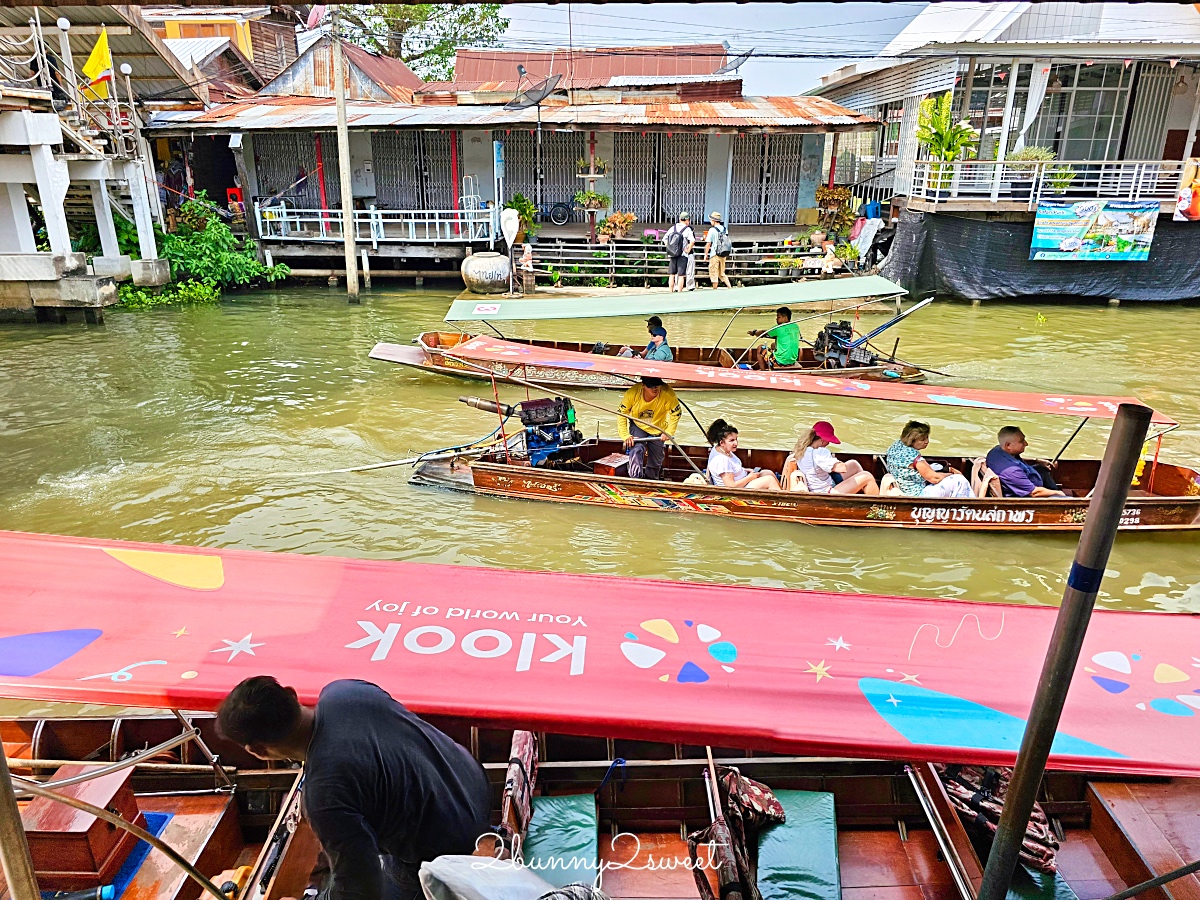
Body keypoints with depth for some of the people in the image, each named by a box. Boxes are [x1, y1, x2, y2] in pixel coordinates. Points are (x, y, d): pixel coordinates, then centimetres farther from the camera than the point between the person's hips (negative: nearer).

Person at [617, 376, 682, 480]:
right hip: (637, 426, -1)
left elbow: (676, 413, -18)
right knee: (636, 450, -26)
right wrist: (625, 436, -26)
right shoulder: (632, 393, -29)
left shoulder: (667, 393, -31)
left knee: (656, 460, 11)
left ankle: (652, 482, 37)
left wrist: (669, 432, -26)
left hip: (658, 429, 1)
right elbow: (621, 413, -20)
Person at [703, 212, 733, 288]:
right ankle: (730, 287, 8)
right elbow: (728, 242, 13)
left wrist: (705, 255, -3)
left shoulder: (712, 230, -10)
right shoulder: (725, 229, 9)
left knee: (714, 273, 2)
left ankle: (715, 290, 5)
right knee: (722, 273, 17)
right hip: (724, 255, 6)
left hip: (715, 254, -6)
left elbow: (708, 243, -11)